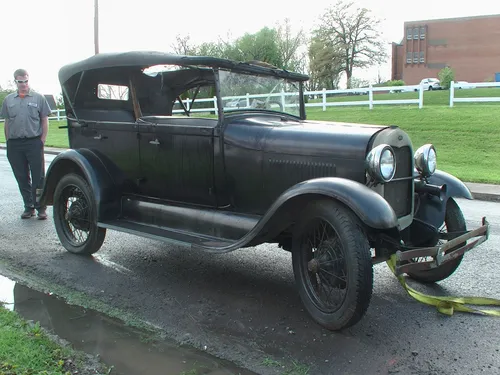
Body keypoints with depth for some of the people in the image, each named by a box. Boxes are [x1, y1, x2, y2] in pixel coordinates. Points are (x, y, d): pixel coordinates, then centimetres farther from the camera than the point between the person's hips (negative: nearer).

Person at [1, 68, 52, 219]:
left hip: (34, 142, -3)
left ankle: (41, 207, 9)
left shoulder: (38, 98, 3)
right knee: (22, 178, 9)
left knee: (38, 177, 0)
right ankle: (29, 207, 19)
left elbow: (45, 121, 2)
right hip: (14, 145, 3)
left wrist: (42, 141, -4)